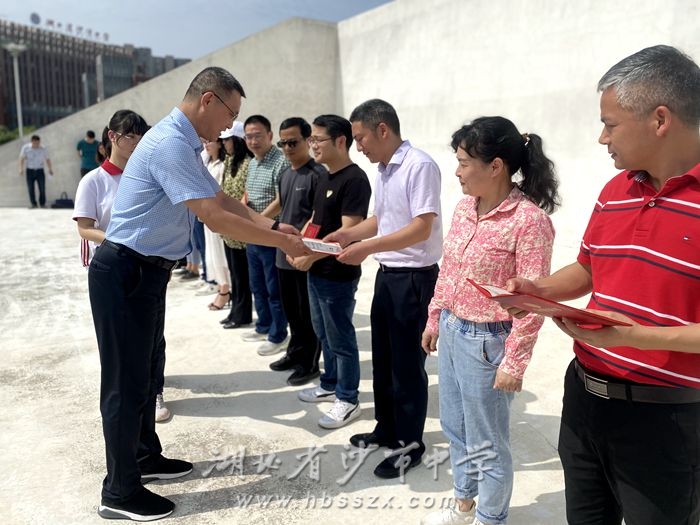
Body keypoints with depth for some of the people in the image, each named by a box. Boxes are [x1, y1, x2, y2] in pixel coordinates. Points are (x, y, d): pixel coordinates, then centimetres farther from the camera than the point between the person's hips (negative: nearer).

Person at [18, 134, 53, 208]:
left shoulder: (43, 149, -1)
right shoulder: (26, 148, -2)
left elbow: (47, 159, 8)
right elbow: (22, 158, 0)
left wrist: (50, 169, 4)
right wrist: (21, 169, -9)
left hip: (40, 171, 0)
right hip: (29, 171, 0)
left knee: (42, 188, -3)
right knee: (30, 189, 2)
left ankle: (42, 204, 10)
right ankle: (33, 204, 12)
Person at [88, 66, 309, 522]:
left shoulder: (185, 146, 11)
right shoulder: (170, 144, -22)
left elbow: (222, 199, 14)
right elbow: (215, 218, -26)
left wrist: (274, 225, 5)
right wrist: (281, 242, -18)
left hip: (146, 272, 10)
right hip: (126, 273, -10)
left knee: (144, 372, 21)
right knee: (127, 381, 1)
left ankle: (145, 458, 38)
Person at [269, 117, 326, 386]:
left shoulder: (317, 174, -12)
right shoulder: (284, 175, 12)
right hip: (285, 254, 8)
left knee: (308, 313, 4)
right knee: (291, 311, 18)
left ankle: (309, 364, 16)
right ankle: (295, 354, 33)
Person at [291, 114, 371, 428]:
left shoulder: (354, 180, -18)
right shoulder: (325, 177, 11)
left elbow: (348, 233, -23)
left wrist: (311, 256, -21)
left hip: (339, 275, -9)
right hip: (317, 272, 9)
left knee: (341, 339, 3)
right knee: (324, 335, 20)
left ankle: (348, 400, 18)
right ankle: (330, 385, 36)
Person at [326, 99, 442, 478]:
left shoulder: (420, 166, -17)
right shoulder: (383, 170, 10)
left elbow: (421, 228, -23)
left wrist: (367, 247, -26)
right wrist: (349, 234, 5)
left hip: (414, 276, -9)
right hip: (387, 273, 9)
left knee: (407, 362, 2)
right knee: (383, 357, 17)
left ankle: (411, 444, 18)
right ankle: (387, 428, 35)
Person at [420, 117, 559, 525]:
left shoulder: (529, 219, -20)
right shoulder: (465, 207, 2)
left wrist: (514, 362, -17)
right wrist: (435, 320, 15)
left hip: (487, 340, -7)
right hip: (452, 332, 8)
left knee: (487, 441, 11)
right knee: (456, 428, 23)